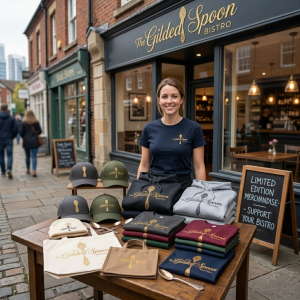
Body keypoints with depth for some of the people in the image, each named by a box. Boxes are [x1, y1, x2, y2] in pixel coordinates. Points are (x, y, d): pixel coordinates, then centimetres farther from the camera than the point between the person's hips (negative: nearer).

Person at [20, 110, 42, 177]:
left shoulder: (24, 123, -6)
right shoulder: (36, 122, -2)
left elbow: (21, 132, -6)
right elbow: (39, 131, 1)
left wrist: (24, 137, 14)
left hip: (26, 141, 0)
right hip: (35, 141, 0)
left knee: (28, 156, 15)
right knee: (34, 156, -1)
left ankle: (28, 170, 28)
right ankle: (34, 171, -12)